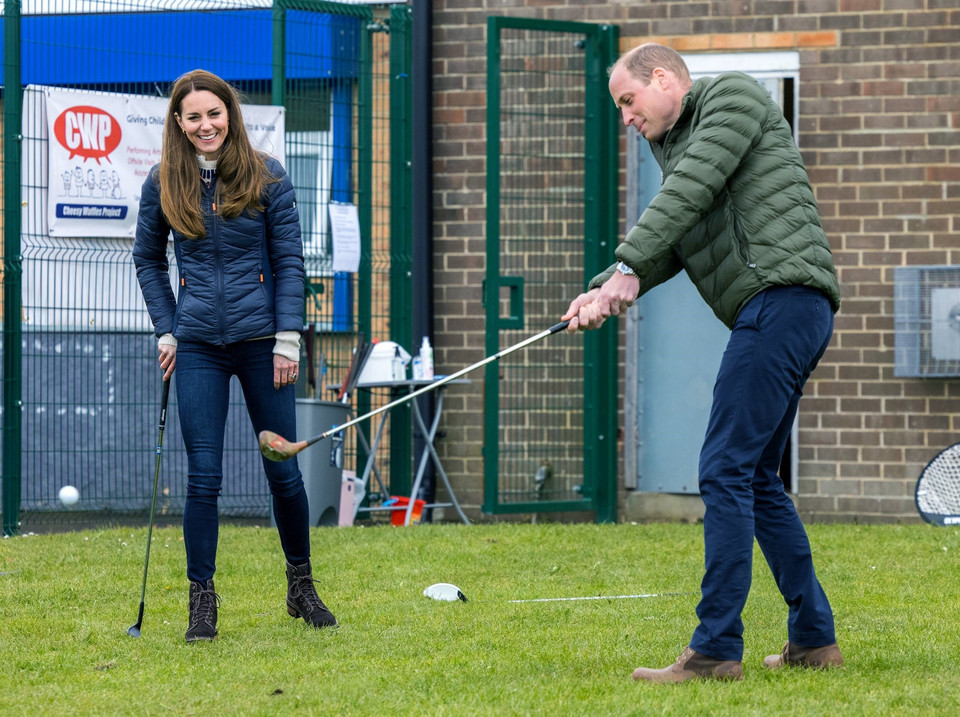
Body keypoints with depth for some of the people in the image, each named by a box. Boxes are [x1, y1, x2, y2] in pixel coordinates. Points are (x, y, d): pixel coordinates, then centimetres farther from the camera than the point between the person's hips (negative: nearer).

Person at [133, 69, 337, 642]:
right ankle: (202, 600, 3)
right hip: (198, 346, 1)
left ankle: (301, 586, 22)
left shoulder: (268, 177, -2)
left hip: (261, 338, -1)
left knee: (283, 470, 4)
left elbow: (289, 261, 0)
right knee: (203, 477, -3)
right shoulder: (163, 184, 3)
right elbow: (148, 258, 15)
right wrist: (166, 330, 6)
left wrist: (287, 339, -6)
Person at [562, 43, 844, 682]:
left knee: (726, 472, -13)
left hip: (783, 293, -10)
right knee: (756, 478, 13)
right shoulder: (676, 145, 28)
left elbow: (689, 192, -12)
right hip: (779, 314, 10)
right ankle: (815, 639, 17)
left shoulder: (734, 96, 2)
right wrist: (605, 291, -2)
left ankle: (717, 650, -15)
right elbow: (669, 245, 16)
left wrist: (627, 268, -17)